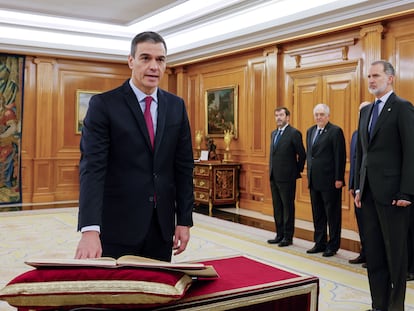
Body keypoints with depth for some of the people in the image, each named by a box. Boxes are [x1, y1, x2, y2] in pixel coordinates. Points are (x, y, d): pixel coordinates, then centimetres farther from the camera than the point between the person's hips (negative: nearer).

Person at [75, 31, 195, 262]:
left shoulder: (176, 106, 7)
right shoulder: (103, 104, -7)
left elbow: (184, 166, 8)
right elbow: (92, 167, -16)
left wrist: (184, 220, 4)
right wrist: (90, 230, -26)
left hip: (162, 226, 4)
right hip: (118, 227, -4)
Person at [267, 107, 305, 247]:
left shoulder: (294, 133, -10)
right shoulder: (274, 133, 14)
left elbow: (302, 154, -8)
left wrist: (297, 171, -1)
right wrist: (271, 171, 15)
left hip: (287, 178, -8)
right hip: (274, 176, 8)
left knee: (288, 207, 1)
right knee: (277, 207, 13)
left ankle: (288, 237, 10)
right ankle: (279, 235, 23)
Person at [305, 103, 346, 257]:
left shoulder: (335, 131, -9)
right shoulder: (310, 131, 14)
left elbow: (340, 156, -13)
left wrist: (339, 178, -16)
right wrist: (309, 174, 14)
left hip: (329, 181, -7)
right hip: (314, 180, 7)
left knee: (332, 215, 3)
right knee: (317, 214, 14)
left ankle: (333, 246, 13)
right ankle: (320, 243, 25)